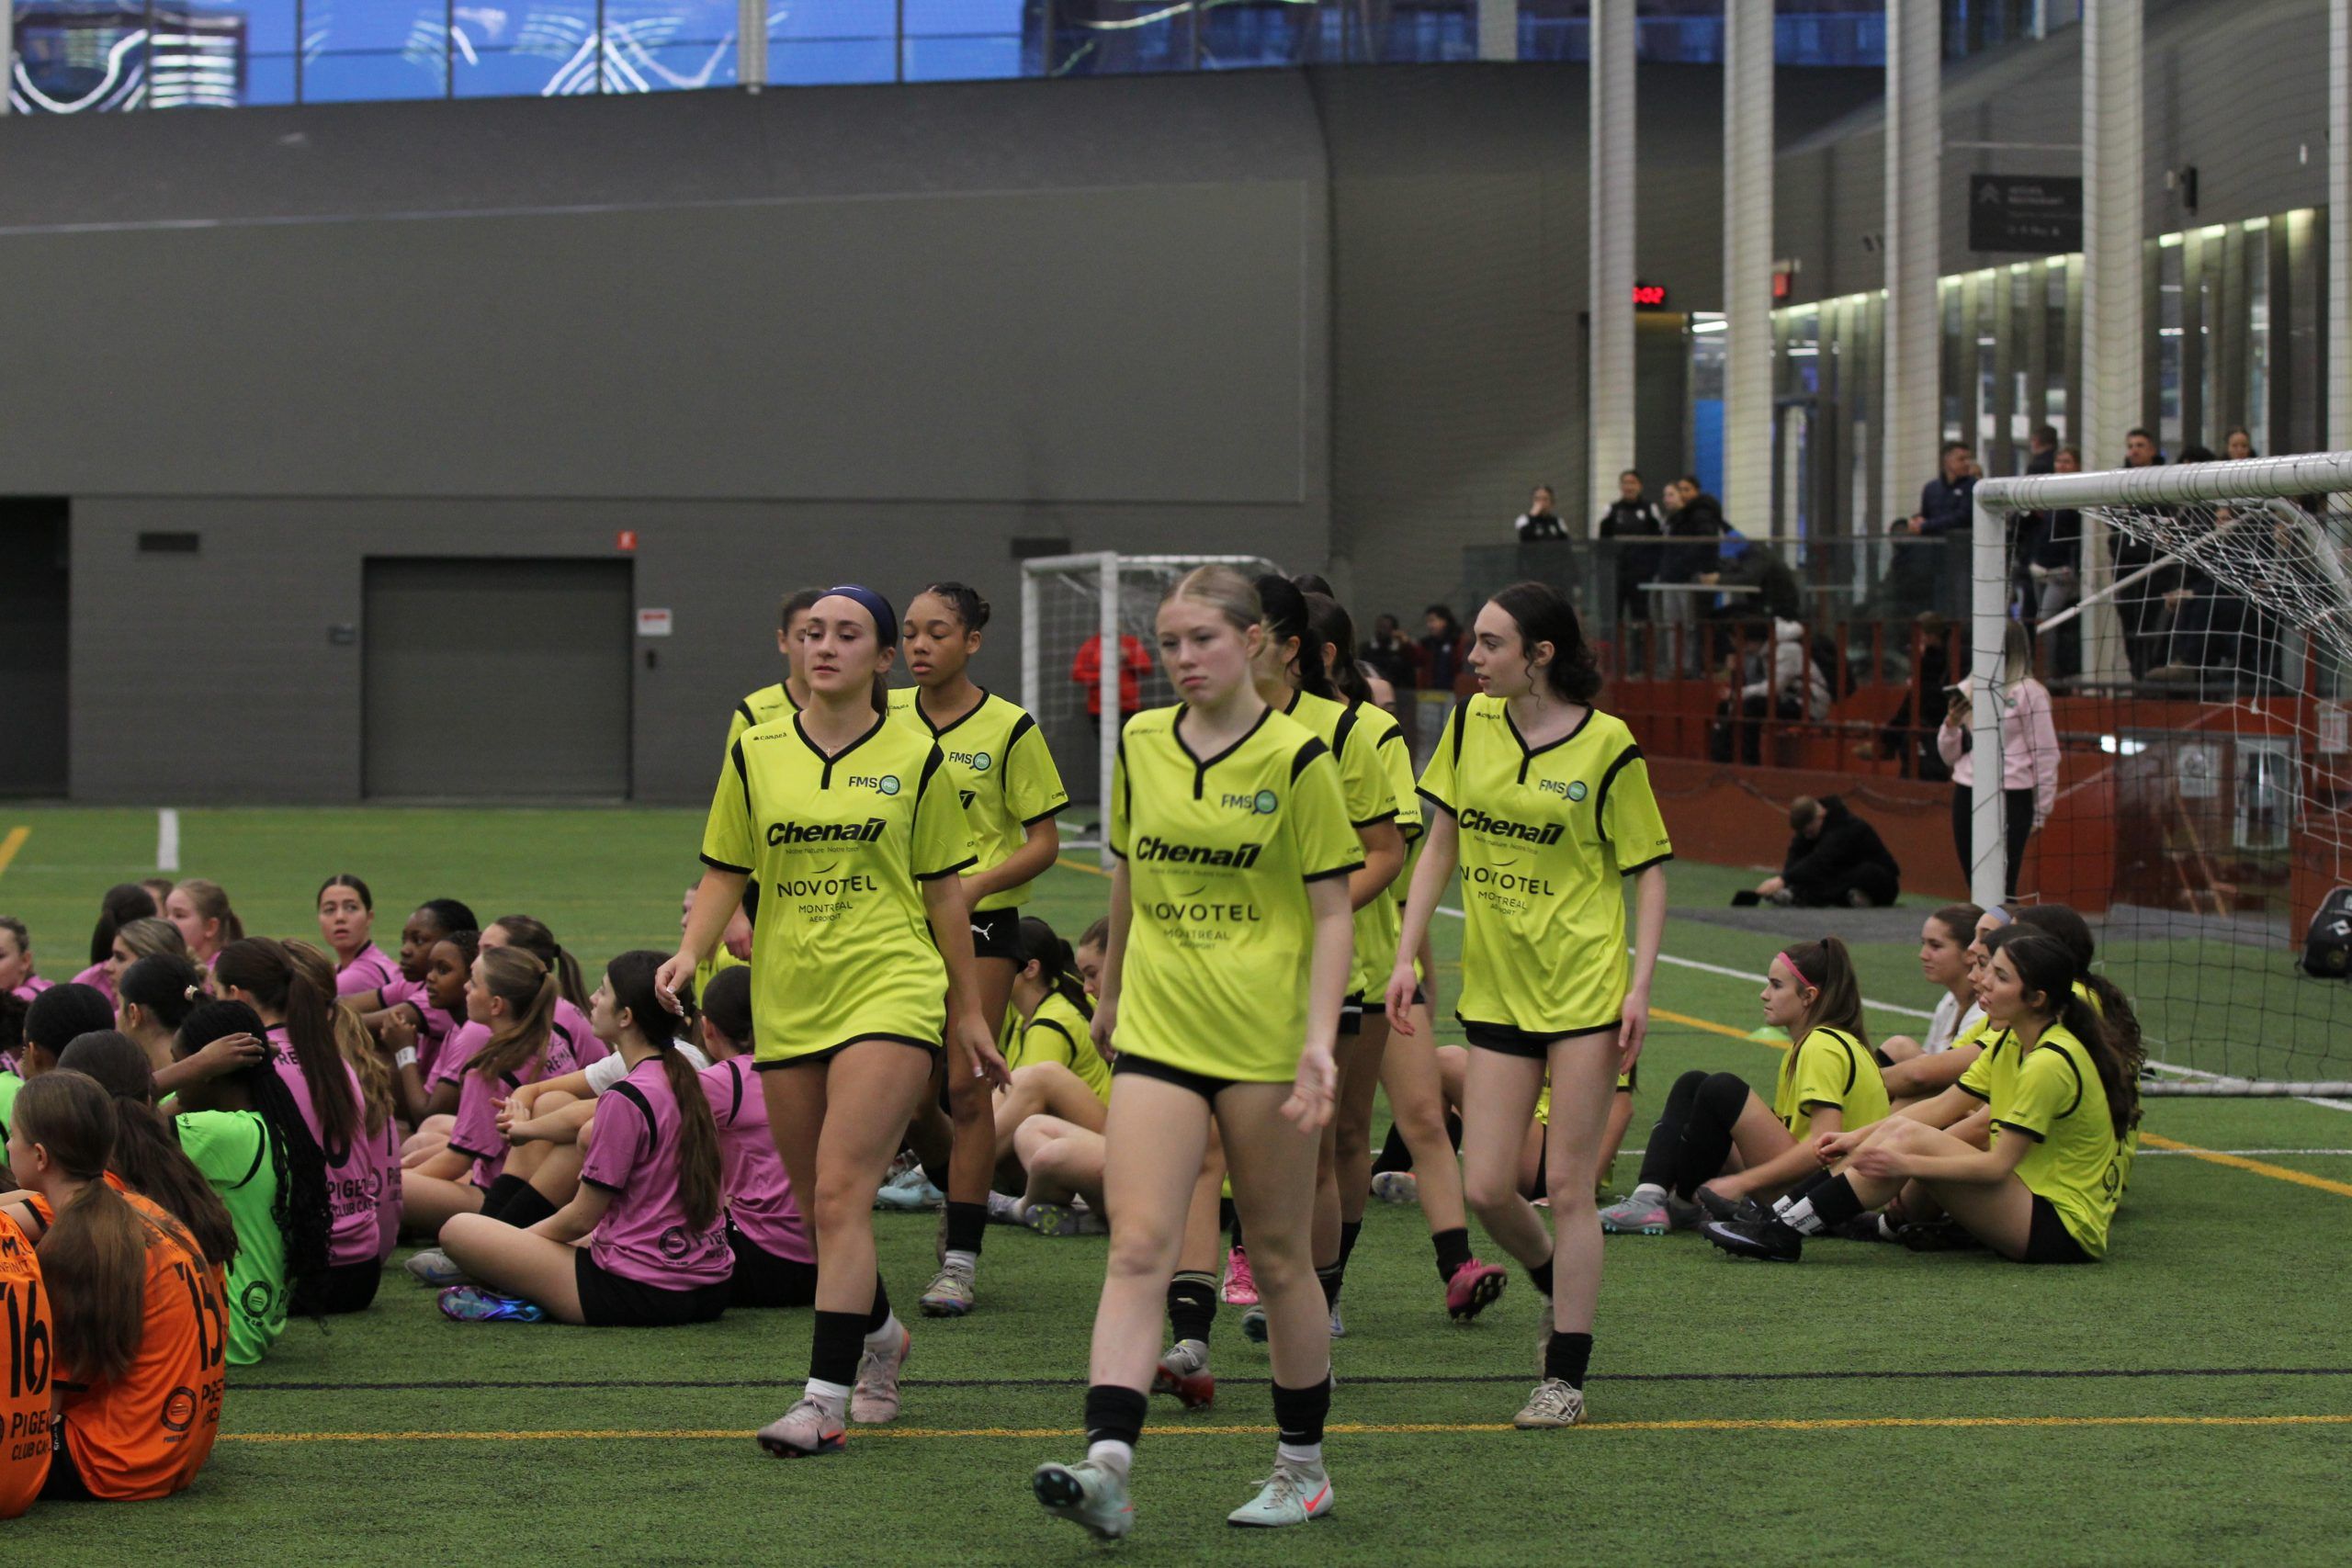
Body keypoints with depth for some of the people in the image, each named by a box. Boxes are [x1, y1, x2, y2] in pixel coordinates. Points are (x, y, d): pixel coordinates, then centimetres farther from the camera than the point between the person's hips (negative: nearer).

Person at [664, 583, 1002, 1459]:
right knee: (818, 1204, 9)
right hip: (785, 1004, 4)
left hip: (889, 993, -3)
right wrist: (691, 952, -6)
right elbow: (725, 873, 12)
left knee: (840, 1194, -16)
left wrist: (968, 1010, 12)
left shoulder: (915, 760, 3)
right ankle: (880, 1333, 37)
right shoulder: (755, 754, 7)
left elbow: (944, 890, 9)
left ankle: (827, 1398, -17)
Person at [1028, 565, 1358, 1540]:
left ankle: (1303, 1467, 23)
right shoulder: (1141, 744, 7)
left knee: (1279, 1258, 8)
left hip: (1265, 1040, -3)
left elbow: (1332, 911, -5)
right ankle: (1106, 1468, -21)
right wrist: (1110, 992, 28)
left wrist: (1320, 1041, -15)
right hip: (1157, 1032, 3)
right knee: (1137, 1247, -11)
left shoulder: (1295, 758, -6)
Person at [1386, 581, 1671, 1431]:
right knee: (1486, 1189, -1)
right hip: (1495, 992, 4)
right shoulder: (1471, 723, 4)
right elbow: (1440, 845, 12)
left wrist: (1641, 987, -12)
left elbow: (1649, 872, -3)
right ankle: (1557, 1282, 30)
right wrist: (1406, 959, 6)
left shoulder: (1606, 745, -9)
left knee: (1567, 1185, -3)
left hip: (1584, 988, -4)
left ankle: (1566, 1376, 6)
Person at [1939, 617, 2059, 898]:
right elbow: (1950, 755, 20)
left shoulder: (2029, 693, -3)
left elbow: (2045, 754, -4)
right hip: (1967, 797, 6)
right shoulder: (1971, 692, 14)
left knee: (2001, 889, -10)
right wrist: (1951, 724, -1)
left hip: (2011, 799, -6)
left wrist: (2041, 812, -5)